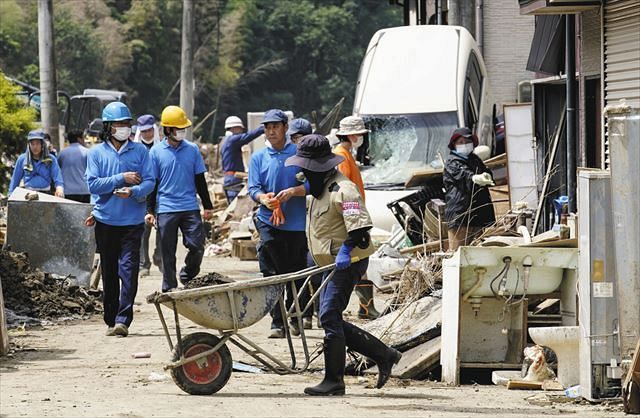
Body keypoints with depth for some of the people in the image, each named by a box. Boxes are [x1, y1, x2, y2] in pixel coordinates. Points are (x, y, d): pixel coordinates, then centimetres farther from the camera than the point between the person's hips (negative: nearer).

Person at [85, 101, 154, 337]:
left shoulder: (140, 151, 5)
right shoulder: (97, 153, 4)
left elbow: (149, 182, -1)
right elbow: (93, 184, -5)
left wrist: (133, 191, -21)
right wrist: (122, 178, -11)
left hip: (132, 220, -1)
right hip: (106, 221, 1)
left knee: (128, 269, -11)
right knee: (109, 272, 8)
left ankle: (123, 320, -14)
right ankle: (110, 320, 16)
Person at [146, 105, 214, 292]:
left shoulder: (192, 149, 6)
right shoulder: (156, 152, 0)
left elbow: (200, 180, 11)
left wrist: (207, 206, 11)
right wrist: (150, 210, 1)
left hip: (190, 207, 2)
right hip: (166, 209, -2)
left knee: (197, 245, -5)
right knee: (168, 253, 3)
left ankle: (187, 276, 20)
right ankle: (169, 289, 12)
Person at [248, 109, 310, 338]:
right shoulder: (258, 157, 9)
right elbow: (253, 188, 3)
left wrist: (291, 192, -19)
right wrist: (263, 198, -19)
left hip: (296, 223, 0)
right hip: (269, 223, 1)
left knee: (297, 274, 7)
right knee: (272, 274, -8)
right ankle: (277, 322, -6)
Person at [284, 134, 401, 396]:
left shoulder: (342, 189, -18)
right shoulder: (321, 188, 16)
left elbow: (361, 223, -28)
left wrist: (346, 249, -35)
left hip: (347, 263, -11)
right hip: (332, 264, 11)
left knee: (330, 316, -12)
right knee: (331, 320, 9)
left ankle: (334, 381, -6)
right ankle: (384, 355, 16)